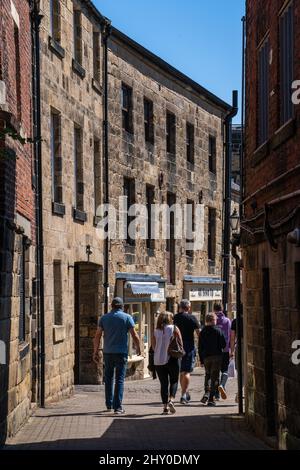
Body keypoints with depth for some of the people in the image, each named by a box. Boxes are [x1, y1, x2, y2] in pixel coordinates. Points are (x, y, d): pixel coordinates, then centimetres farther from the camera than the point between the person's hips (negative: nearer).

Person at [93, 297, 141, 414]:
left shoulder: (104, 318, 5)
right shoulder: (127, 317, -2)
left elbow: (97, 336, 2)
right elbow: (134, 335, -4)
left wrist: (95, 352, 7)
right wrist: (138, 348, 11)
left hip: (108, 352, 2)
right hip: (121, 352, -2)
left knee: (108, 378, 15)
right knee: (120, 379, -1)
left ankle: (109, 405, 19)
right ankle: (118, 407, -6)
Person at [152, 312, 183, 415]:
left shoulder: (155, 331, 3)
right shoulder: (174, 329, -3)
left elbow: (153, 346, 7)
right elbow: (180, 343, -2)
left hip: (158, 360, 2)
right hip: (172, 359, -2)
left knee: (163, 383, 8)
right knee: (174, 381, 10)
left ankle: (165, 406, 4)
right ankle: (171, 400, -12)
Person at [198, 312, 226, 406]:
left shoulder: (202, 332, 4)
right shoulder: (218, 331, -6)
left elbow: (200, 348, 5)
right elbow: (224, 344, -6)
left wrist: (201, 360, 11)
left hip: (206, 357, 3)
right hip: (217, 356, -3)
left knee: (207, 375, 20)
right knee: (214, 377, 1)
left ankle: (206, 392, 0)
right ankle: (211, 399, -3)